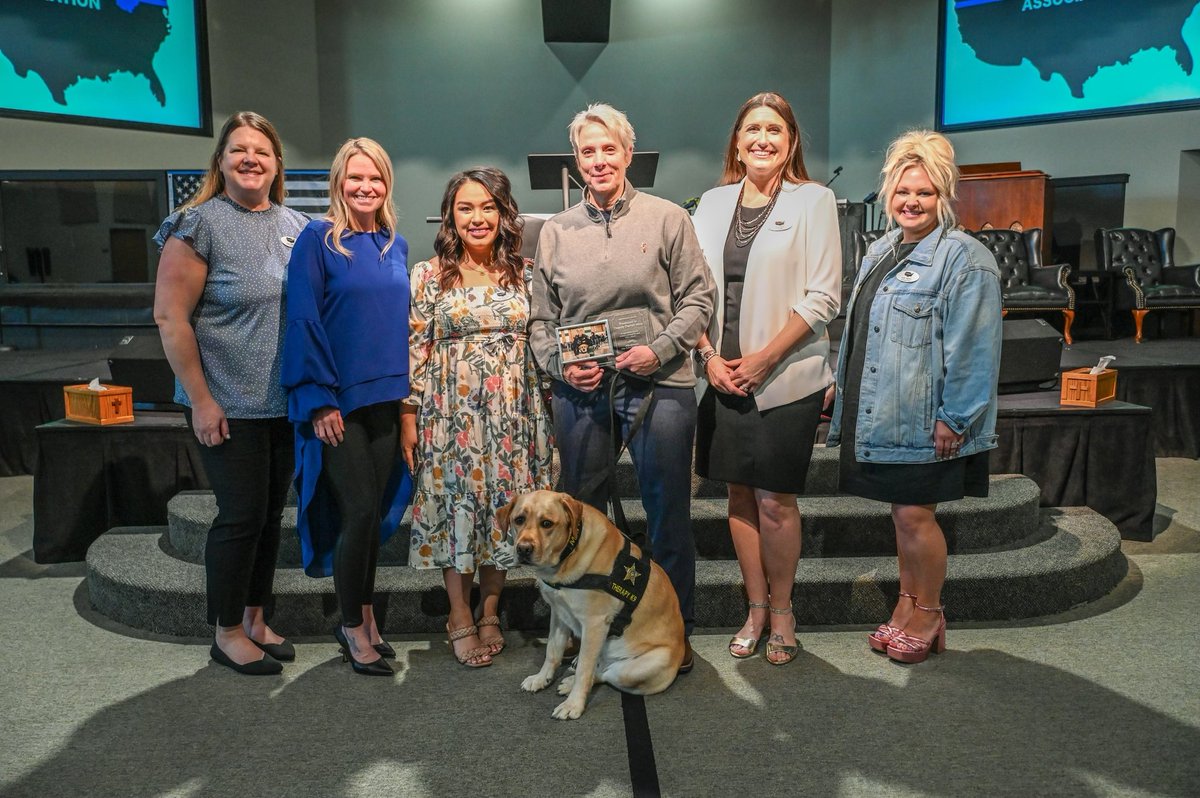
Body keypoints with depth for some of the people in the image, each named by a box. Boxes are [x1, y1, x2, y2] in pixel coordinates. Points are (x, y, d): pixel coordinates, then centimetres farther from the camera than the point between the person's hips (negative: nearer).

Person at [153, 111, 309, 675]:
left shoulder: (297, 227, 8)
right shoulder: (199, 224, -9)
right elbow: (170, 317, -11)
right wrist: (200, 400, -14)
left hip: (286, 402, 6)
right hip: (229, 406, -6)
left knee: (271, 513, 13)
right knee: (241, 516, -1)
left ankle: (254, 619, 29)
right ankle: (227, 634, 17)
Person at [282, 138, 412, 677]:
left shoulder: (395, 246, 11)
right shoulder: (317, 240, -6)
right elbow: (303, 322, -10)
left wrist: (407, 390, 11)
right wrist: (319, 399, -15)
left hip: (386, 398, 5)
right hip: (338, 402, -5)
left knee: (375, 511, 10)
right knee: (359, 510, -5)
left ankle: (363, 615, 24)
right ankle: (353, 626, 13)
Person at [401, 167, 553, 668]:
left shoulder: (524, 272, 6)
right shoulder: (429, 275, 0)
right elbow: (415, 348, -1)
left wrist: (548, 408, 6)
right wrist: (409, 415, -4)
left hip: (512, 410, 2)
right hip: (452, 410, -2)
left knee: (504, 505, 7)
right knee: (456, 504, 3)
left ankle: (490, 610, 24)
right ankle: (460, 617, 18)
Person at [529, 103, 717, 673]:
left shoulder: (668, 219, 2)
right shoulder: (556, 231, 10)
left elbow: (699, 298, 2)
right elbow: (540, 318, 12)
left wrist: (660, 349, -12)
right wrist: (560, 365, -5)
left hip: (658, 385, -2)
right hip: (580, 390, 3)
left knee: (668, 512, 5)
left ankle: (675, 629, 22)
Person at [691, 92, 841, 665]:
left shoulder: (813, 200, -2)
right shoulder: (713, 203, 11)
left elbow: (822, 297, -8)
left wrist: (764, 358, -13)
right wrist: (710, 356, -4)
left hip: (784, 376, -4)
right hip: (723, 375, 4)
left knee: (775, 499, 1)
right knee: (739, 493, 10)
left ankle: (781, 612, 20)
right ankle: (756, 609, 24)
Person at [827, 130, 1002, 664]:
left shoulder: (963, 258, -12)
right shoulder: (881, 251, 15)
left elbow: (971, 350, -17)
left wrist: (953, 418, -19)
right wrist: (843, 387, 20)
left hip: (924, 419, -7)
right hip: (879, 414, 8)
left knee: (914, 514, 0)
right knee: (902, 514, 16)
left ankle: (928, 615, 19)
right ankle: (908, 605, 30)